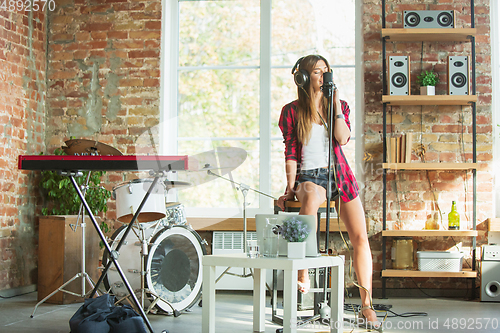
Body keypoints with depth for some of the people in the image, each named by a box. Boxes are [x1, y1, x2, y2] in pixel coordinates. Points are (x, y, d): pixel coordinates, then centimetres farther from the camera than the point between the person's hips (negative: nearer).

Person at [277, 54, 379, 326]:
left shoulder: (339, 106, 11)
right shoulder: (291, 111, 4)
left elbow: (343, 138, -7)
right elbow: (291, 153, 1)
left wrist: (336, 103, -7)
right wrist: (290, 188, -7)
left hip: (340, 175, 4)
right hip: (309, 176, -4)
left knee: (360, 237, -6)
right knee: (310, 198, -41)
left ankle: (366, 305, 2)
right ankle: (303, 275, -37)